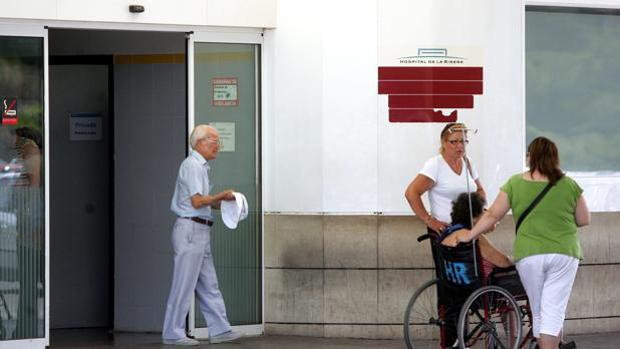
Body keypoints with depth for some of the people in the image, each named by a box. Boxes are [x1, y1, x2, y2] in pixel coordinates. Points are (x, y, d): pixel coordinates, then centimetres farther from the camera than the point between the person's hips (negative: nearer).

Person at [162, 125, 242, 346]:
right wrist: (221, 196, -7)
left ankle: (219, 330, 12)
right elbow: (197, 201, -19)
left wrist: (221, 203, 12)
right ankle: (173, 334, -2)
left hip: (200, 231, 10)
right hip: (190, 229, -10)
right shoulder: (192, 165, -12)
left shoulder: (201, 166, 20)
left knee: (208, 284, 10)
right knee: (184, 285, -6)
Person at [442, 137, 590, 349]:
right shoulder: (569, 185, 0)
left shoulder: (515, 183, 0)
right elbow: (584, 220, 7)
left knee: (538, 312, 14)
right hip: (564, 253, -1)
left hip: (529, 254, 1)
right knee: (554, 312, -2)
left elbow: (492, 215, 3)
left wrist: (469, 236, 14)